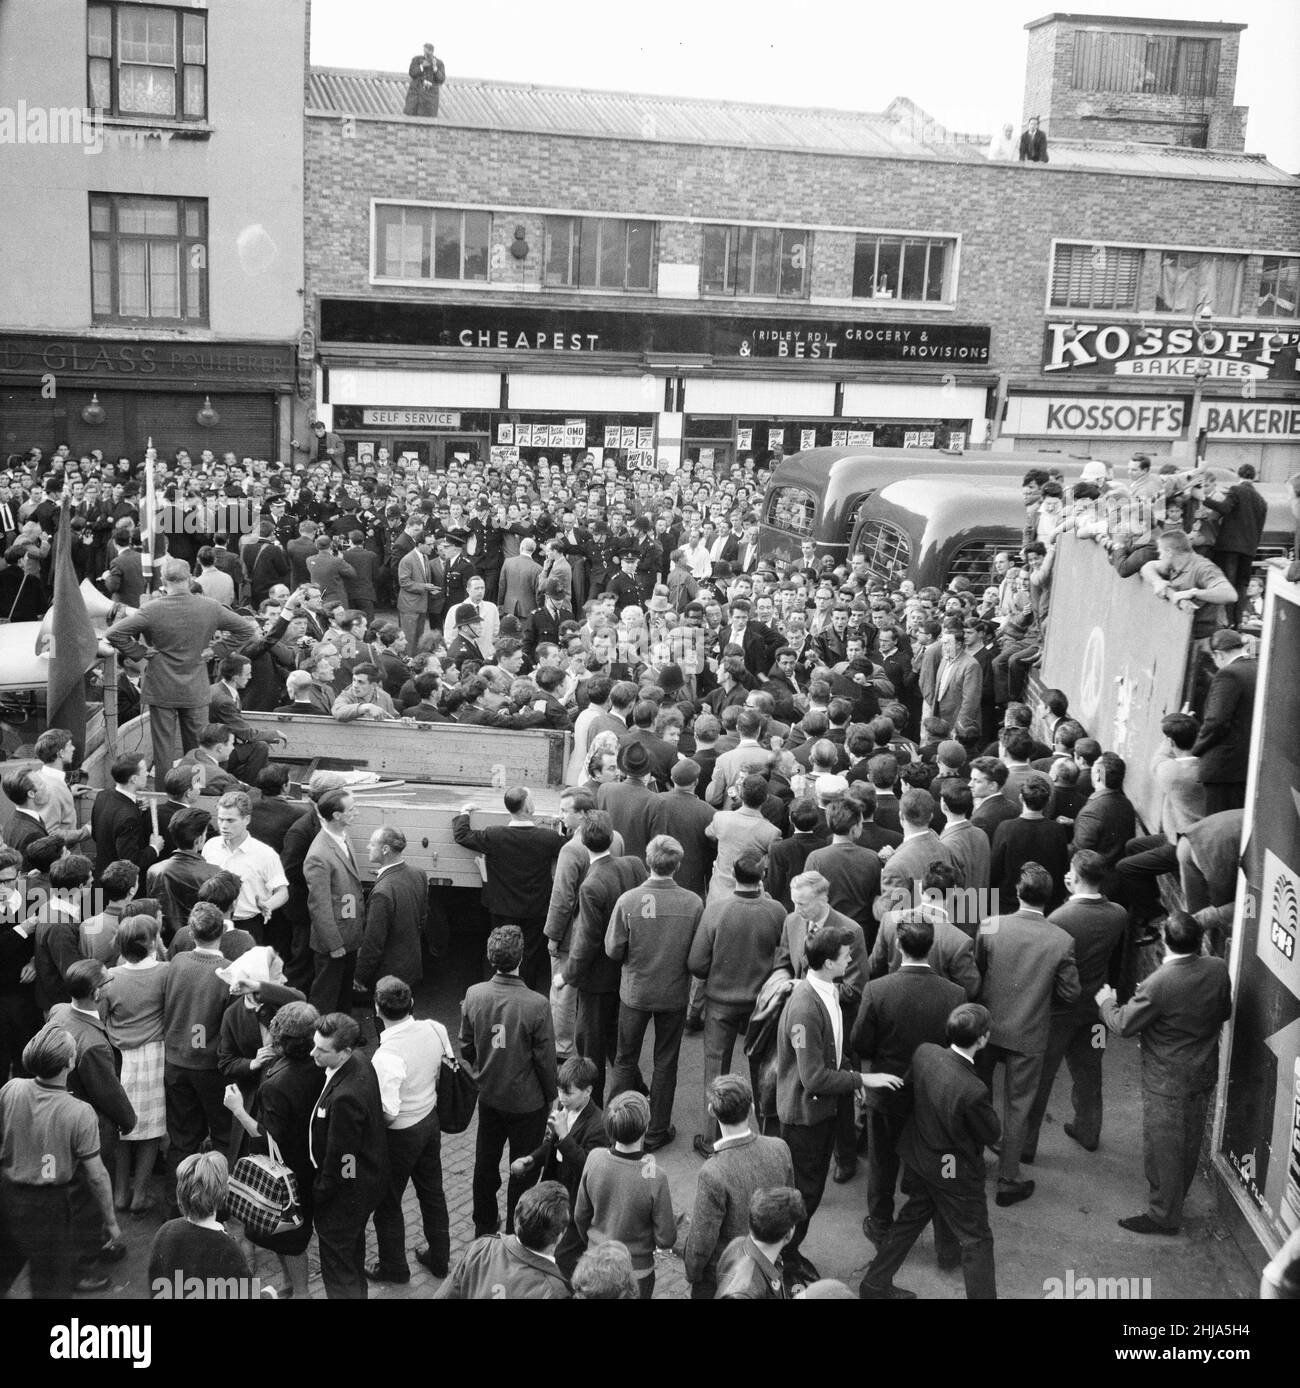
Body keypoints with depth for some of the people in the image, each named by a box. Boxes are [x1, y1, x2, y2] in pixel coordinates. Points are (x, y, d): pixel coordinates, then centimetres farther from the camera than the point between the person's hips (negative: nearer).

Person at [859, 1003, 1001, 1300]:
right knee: (977, 1241, 12)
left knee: (912, 1217, 28)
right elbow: (993, 1134, -18)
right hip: (956, 1174, -7)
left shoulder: (924, 1052, -18)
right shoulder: (972, 1091, -36)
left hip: (918, 1159, 7)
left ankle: (874, 1285, 40)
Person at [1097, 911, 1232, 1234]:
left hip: (1167, 1083, -7)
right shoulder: (1218, 970, -12)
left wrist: (1106, 1001, 0)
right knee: (1189, 1143, 23)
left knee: (1162, 1148, 9)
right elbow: (1224, 1013, 6)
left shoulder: (1159, 984, -30)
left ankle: (1164, 1215, 22)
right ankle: (1177, 1199, 43)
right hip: (1204, 1074, 7)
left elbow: (1124, 1025, -18)